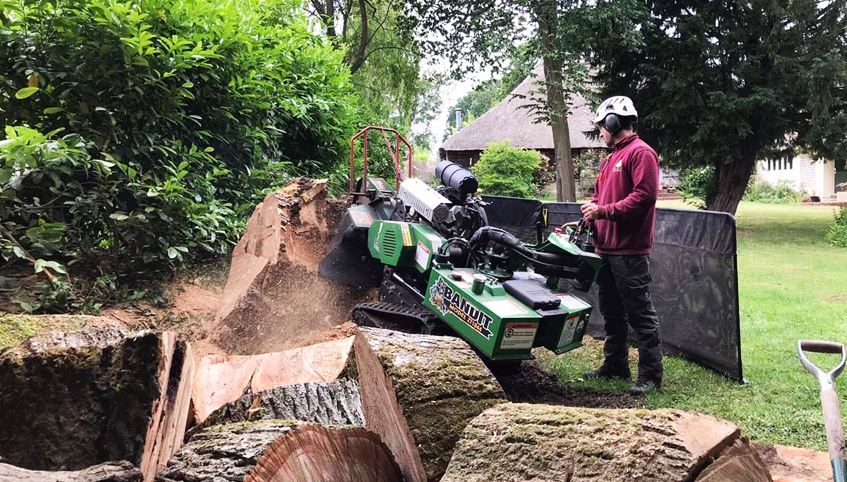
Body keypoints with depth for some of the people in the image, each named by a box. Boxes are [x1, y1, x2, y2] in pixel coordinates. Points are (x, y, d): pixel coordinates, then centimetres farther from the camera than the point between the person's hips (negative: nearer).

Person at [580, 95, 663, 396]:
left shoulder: (640, 153, -10)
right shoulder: (610, 159, 20)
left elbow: (644, 196, -20)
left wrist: (604, 211, -17)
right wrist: (591, 212, 3)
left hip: (629, 250, -10)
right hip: (606, 248, 10)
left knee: (640, 314, -5)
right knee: (611, 312, 16)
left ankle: (651, 375, 0)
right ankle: (615, 365, 28)